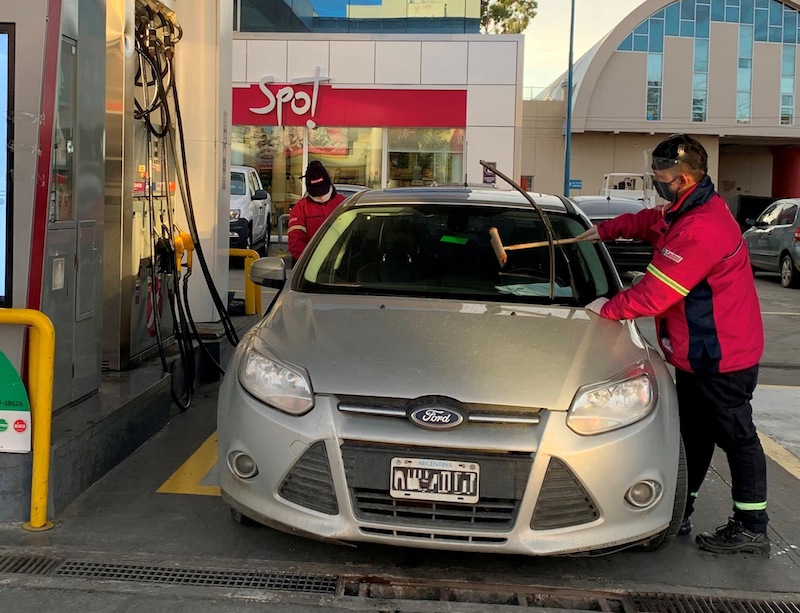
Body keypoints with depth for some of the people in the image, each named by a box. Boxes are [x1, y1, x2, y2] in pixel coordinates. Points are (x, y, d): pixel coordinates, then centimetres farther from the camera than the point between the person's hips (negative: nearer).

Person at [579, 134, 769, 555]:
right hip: (698, 353, 11)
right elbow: (651, 221, 27)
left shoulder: (700, 229, -28)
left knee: (736, 436, 1)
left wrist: (609, 308, -11)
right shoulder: (694, 208, 6)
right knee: (694, 433, 18)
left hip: (721, 357, -11)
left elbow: (655, 294, -26)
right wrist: (605, 230, 16)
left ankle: (752, 529, 13)